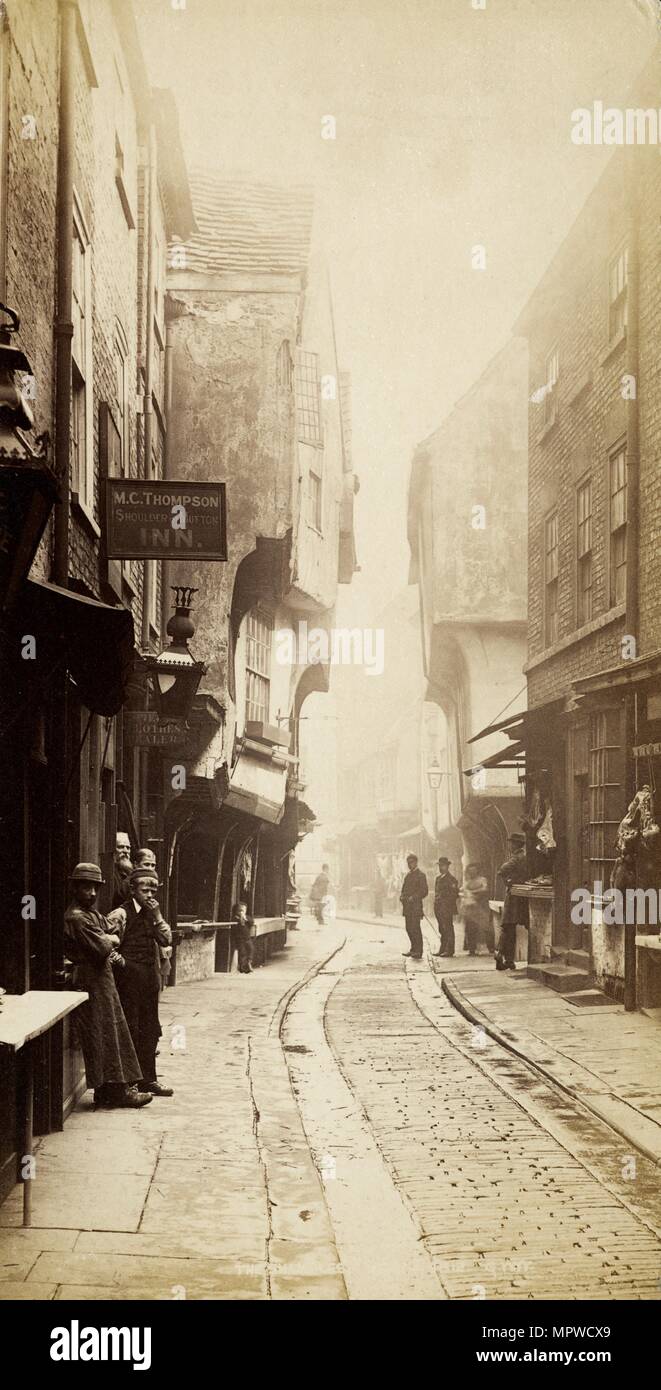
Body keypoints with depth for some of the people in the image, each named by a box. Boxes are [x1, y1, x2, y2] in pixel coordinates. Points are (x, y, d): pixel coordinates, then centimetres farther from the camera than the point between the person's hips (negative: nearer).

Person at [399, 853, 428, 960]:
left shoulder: (420, 875, -6)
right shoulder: (408, 875, 18)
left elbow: (424, 891, -11)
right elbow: (404, 888, 24)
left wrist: (413, 897, -19)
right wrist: (402, 896, 4)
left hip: (415, 906, -8)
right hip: (407, 906, 8)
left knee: (415, 928, -9)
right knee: (409, 928, 10)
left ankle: (418, 952, -7)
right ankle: (413, 949, 21)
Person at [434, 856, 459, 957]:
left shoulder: (451, 878, -7)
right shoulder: (438, 877, 17)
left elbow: (455, 893, -10)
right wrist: (436, 903, 15)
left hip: (447, 907, -8)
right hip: (438, 907, 8)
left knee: (448, 928, -7)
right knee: (442, 929, 11)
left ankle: (449, 950, -6)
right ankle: (443, 948, 16)